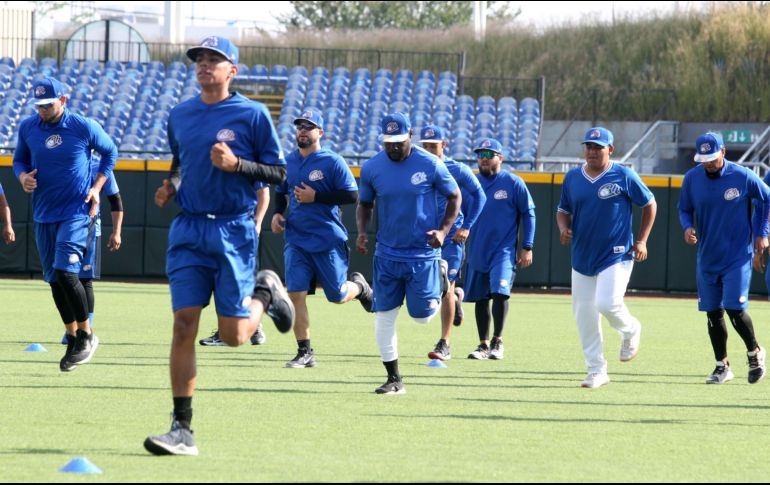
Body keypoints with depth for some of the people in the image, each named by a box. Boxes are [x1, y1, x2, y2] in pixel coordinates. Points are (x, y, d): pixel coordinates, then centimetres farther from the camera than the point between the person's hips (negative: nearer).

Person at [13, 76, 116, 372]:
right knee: (54, 280, 8)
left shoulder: (84, 127, -8)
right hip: (43, 215, 5)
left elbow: (110, 152, 7)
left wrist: (96, 187, -2)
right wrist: (23, 176, -7)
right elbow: (19, 159, 16)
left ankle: (86, 335, -4)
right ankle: (73, 339, 21)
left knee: (65, 272, -19)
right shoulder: (28, 128, 2)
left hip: (77, 212, -5)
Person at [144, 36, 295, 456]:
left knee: (233, 335, -4)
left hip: (234, 231, -3)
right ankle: (182, 430, -6)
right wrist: (171, 185, 6)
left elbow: (278, 173, -1)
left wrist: (236, 163, -17)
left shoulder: (252, 115, -3)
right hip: (188, 231, 3)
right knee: (183, 325, -7)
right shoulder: (179, 115, 11)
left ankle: (265, 293, 31)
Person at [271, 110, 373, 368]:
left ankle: (359, 286, 39)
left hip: (328, 240, -4)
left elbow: (352, 195, -13)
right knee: (296, 294, -6)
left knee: (338, 295, 3)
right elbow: (280, 191, 24)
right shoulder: (288, 162, 9)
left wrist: (315, 197, -18)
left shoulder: (333, 162, -8)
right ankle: (305, 352, 0)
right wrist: (277, 213, 5)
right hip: (296, 239, 4)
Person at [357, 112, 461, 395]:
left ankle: (441, 281, 34)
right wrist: (362, 232, -6)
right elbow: (365, 204, 13)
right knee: (384, 316, -2)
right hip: (387, 254, 2)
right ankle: (394, 379, 8)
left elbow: (454, 197, 2)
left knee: (422, 315, 1)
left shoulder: (430, 165, -9)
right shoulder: (371, 168, -1)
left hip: (423, 253, -2)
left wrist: (443, 230, -12)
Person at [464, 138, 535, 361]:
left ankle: (498, 341, -6)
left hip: (504, 251, -4)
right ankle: (483, 345, 17)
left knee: (499, 292, -18)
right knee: (480, 298, 7)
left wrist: (527, 247, -5)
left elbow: (528, 214, -1)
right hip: (477, 251, 4)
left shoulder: (513, 183, -4)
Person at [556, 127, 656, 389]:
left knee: (607, 303, -22)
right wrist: (564, 228, -5)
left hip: (616, 256, -5)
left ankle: (631, 330, 12)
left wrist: (641, 241, -2)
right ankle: (597, 371, 14)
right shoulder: (572, 178, 7)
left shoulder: (624, 176, -6)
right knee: (584, 316, 4)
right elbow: (563, 210, 17)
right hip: (582, 258, 5)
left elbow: (649, 204, 4)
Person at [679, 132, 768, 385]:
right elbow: (684, 209, 10)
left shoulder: (743, 177, -12)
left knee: (735, 309, -12)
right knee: (713, 313, 7)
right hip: (707, 257, 4)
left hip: (738, 255, -4)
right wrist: (688, 227, -11)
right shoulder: (692, 178, -4)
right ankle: (722, 366, 19)